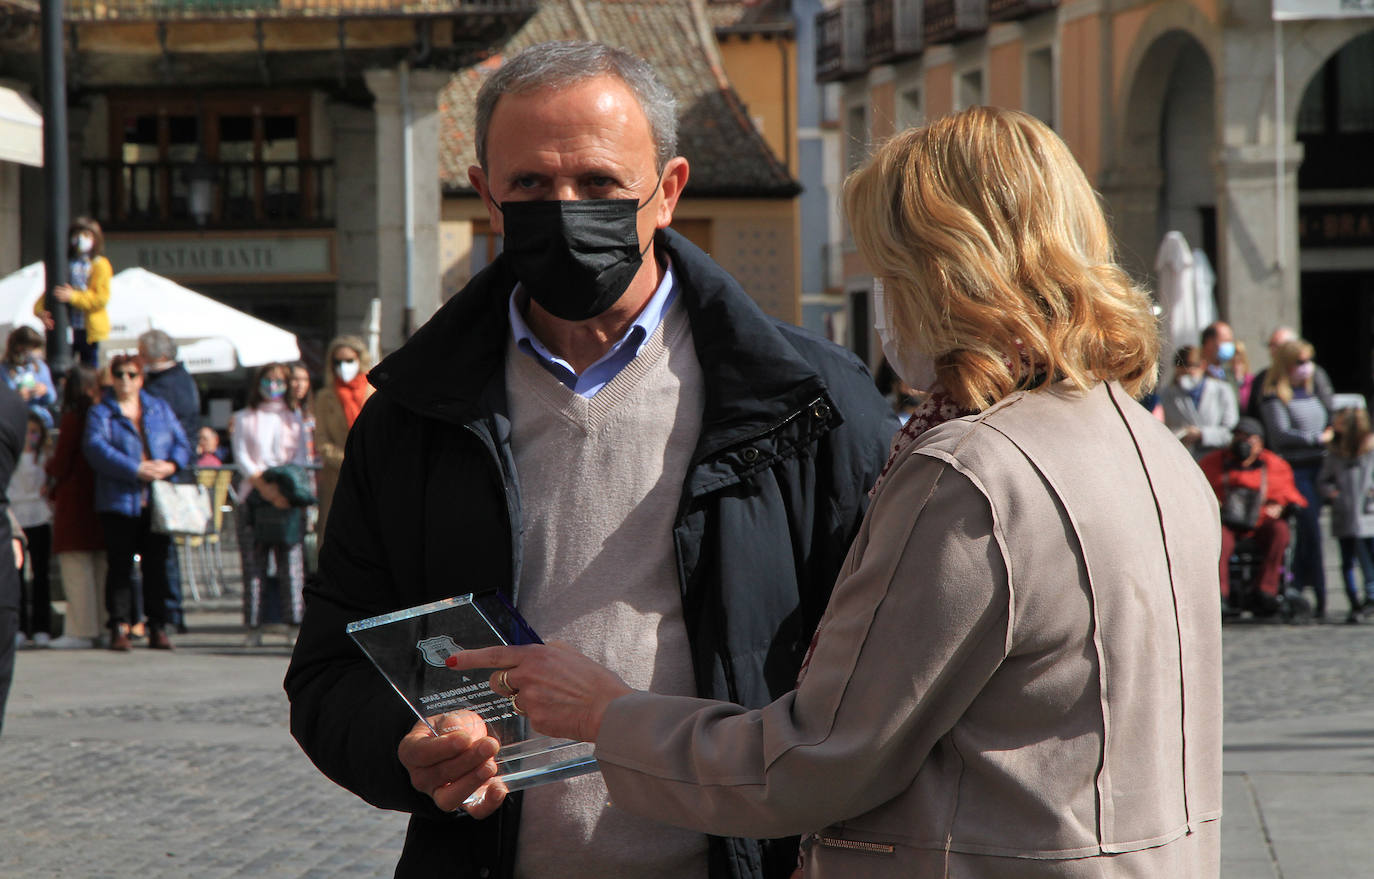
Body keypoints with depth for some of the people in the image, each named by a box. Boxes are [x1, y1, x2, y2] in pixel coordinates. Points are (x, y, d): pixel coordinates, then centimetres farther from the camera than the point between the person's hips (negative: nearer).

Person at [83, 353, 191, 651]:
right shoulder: (101, 413, 3)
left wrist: (172, 464, -12)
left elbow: (182, 444, 11)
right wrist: (136, 469, -21)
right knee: (119, 565, -3)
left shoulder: (160, 409, 15)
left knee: (156, 564, 4)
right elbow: (96, 448, -12)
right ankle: (120, 626, 0)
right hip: (119, 501, -3)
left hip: (158, 501, 3)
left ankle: (158, 627, 9)